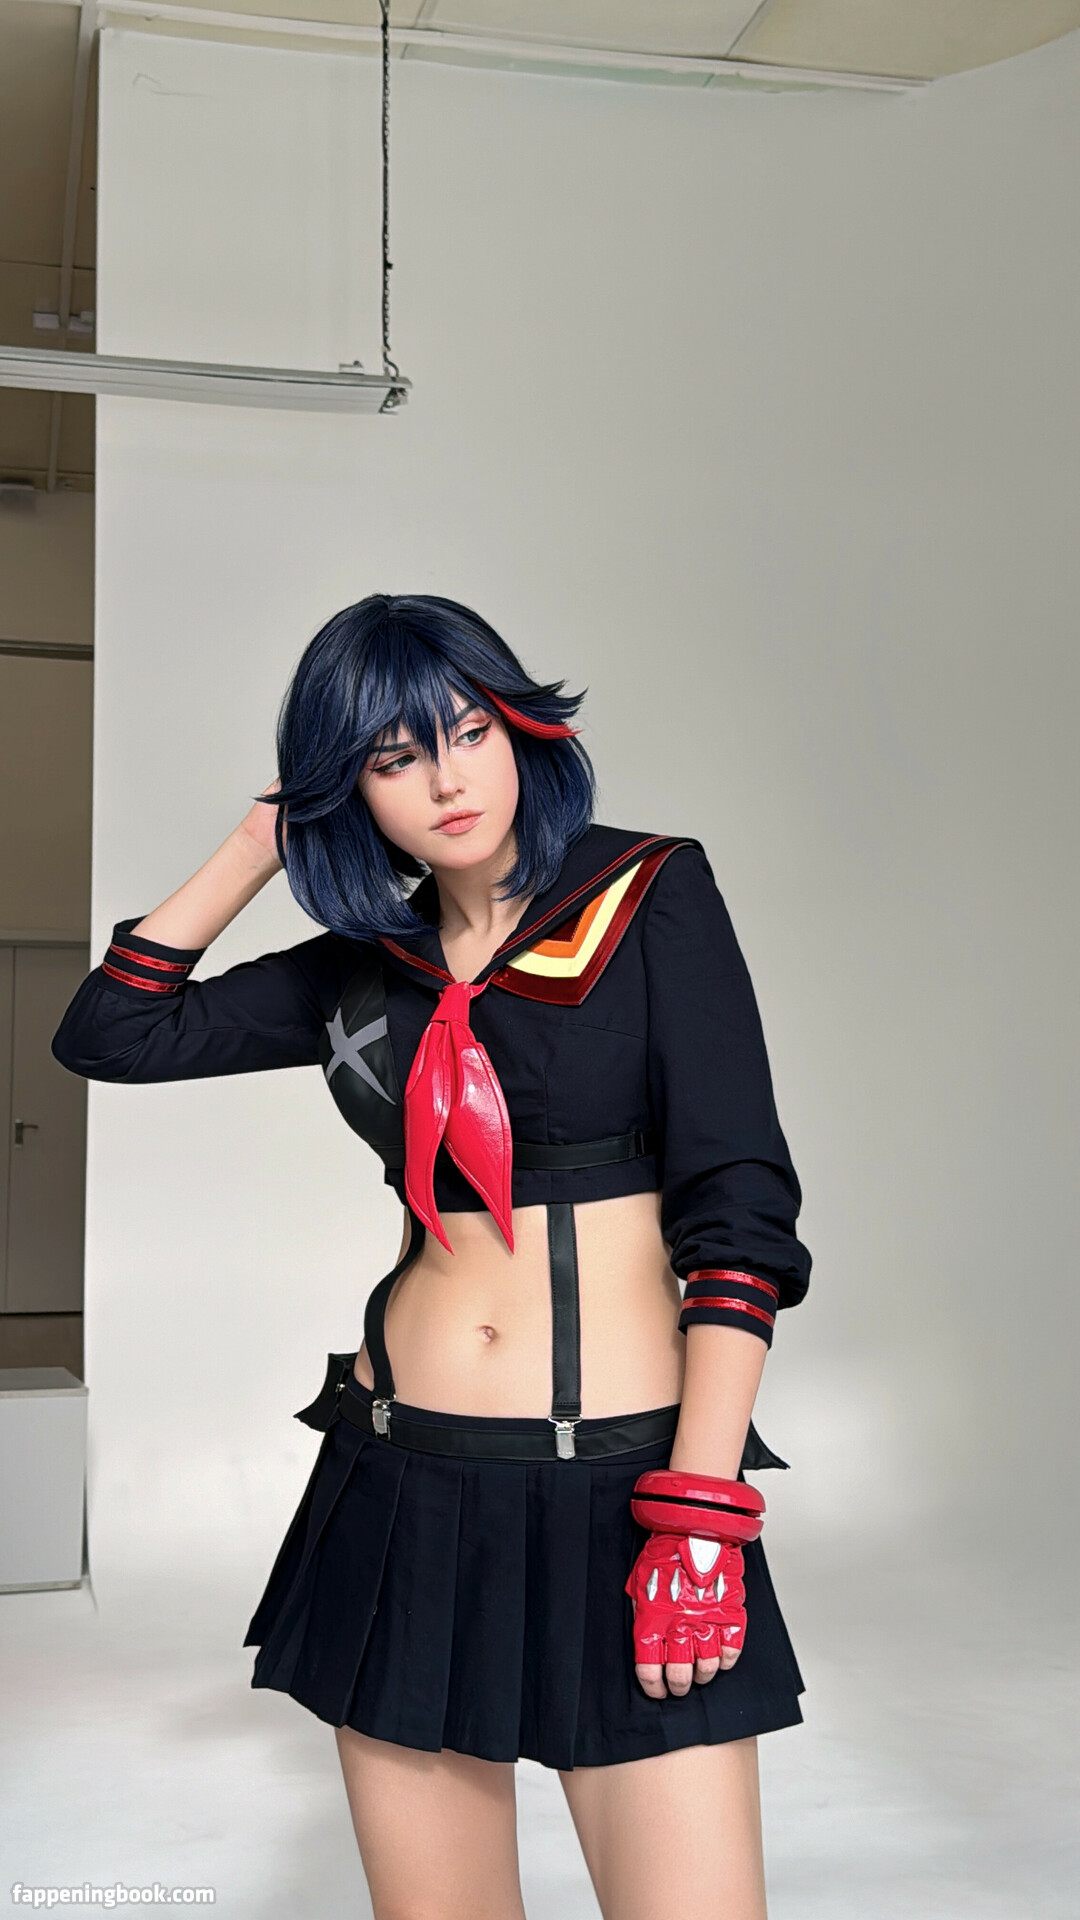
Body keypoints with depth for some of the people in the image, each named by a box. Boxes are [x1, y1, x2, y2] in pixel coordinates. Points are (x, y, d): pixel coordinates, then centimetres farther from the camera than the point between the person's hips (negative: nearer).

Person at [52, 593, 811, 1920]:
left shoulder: (651, 896, -3)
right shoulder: (363, 969, 9)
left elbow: (738, 1208, -8)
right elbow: (109, 1032, 13)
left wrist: (704, 1516, -14)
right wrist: (256, 846, 10)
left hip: (624, 1478, -4)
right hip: (405, 1486, 4)